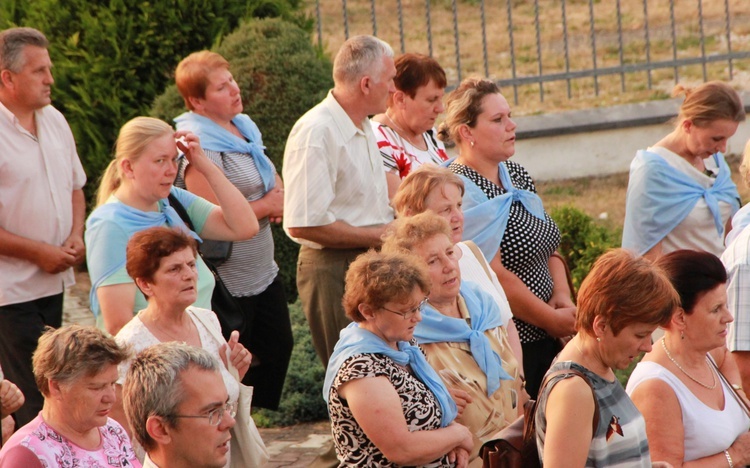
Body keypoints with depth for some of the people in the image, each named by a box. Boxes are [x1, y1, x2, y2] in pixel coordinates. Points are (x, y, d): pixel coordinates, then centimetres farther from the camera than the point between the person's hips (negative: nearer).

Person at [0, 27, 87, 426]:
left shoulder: (54, 121, 10)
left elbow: (75, 187, 21)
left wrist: (76, 237, 2)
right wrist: (38, 252, -16)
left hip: (52, 282, 8)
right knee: (32, 397, -7)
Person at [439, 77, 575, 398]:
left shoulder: (516, 175, 13)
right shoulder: (460, 190, -14)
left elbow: (548, 245, 18)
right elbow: (493, 276, -18)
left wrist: (562, 294, -1)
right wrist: (553, 319, -11)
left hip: (544, 338, 8)